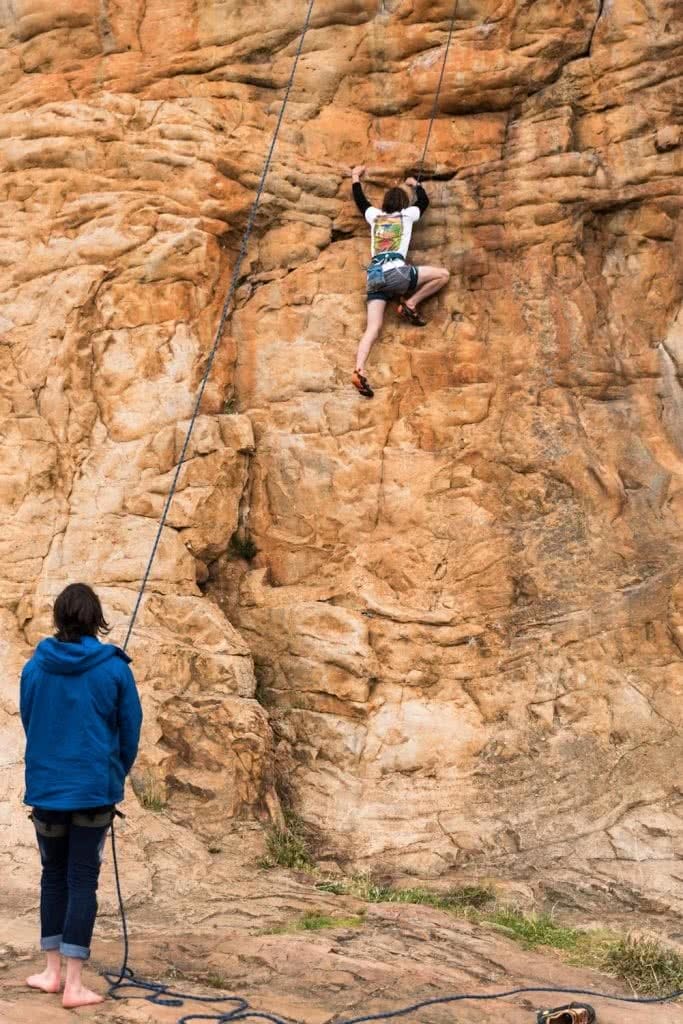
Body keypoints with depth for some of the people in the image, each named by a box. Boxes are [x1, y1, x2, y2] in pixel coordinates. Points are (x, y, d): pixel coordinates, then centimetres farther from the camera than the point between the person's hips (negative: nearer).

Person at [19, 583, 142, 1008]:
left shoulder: (35, 666, -3)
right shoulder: (114, 667, -8)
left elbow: (28, 722, 8)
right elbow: (131, 728, -1)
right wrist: (118, 774, 18)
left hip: (46, 785, 2)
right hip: (95, 787, -2)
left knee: (54, 875, 17)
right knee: (83, 879, 3)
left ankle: (54, 972, 24)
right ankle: (74, 984, 4)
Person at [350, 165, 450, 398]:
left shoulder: (374, 216, 23)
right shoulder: (407, 215, 17)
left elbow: (360, 200, 41)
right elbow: (423, 201, 37)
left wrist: (356, 177, 57)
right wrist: (415, 184, 54)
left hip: (374, 276, 4)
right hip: (395, 272, -4)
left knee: (373, 328, -5)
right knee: (443, 274, 9)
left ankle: (359, 370, -26)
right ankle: (410, 304, 5)